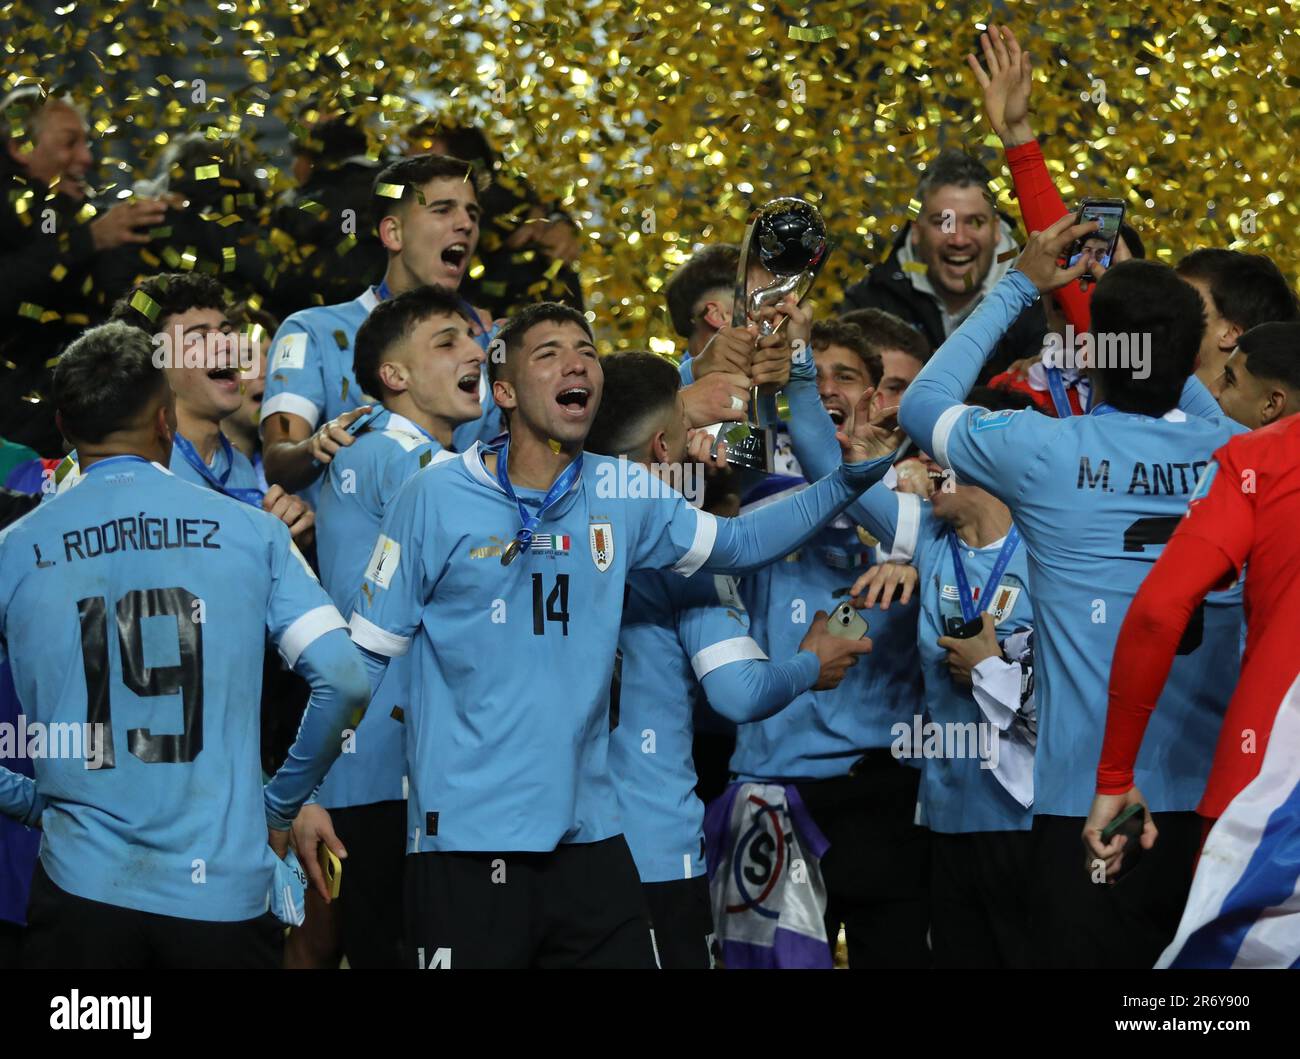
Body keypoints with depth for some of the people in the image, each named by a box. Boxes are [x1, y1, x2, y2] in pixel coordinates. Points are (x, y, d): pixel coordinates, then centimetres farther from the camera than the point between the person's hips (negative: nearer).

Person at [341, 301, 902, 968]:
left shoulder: (623, 498, 6)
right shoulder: (436, 500, -6)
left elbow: (736, 543, 21)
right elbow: (362, 655, -2)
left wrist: (851, 478, 9)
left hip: (589, 833, 5)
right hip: (467, 840, -4)